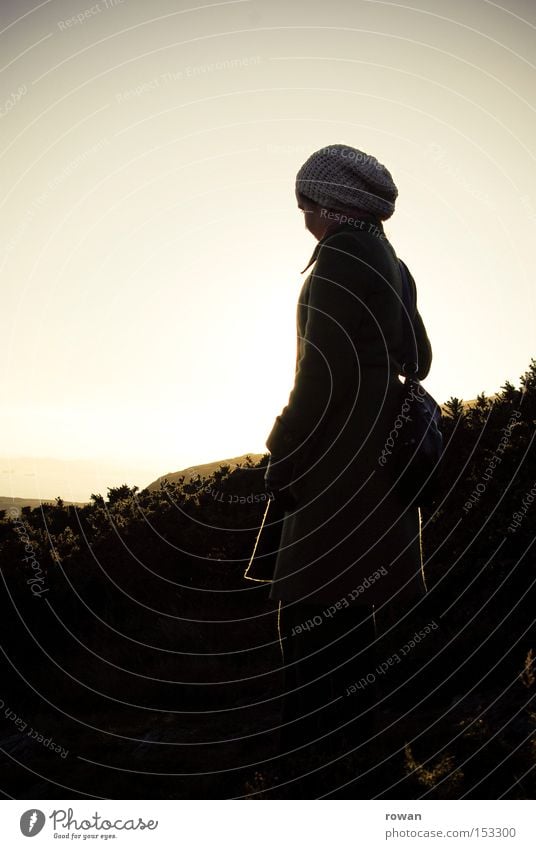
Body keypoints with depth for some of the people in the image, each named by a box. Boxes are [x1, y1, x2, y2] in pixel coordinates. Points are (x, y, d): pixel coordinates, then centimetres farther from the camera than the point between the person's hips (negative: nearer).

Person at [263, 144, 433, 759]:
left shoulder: (342, 253, -10)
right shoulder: (388, 261, 18)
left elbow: (322, 370, -18)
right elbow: (418, 359, 25)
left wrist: (282, 462, -13)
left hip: (344, 461, -10)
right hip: (383, 456, 10)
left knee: (312, 617, -7)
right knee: (348, 611, 17)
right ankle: (351, 740, 29)